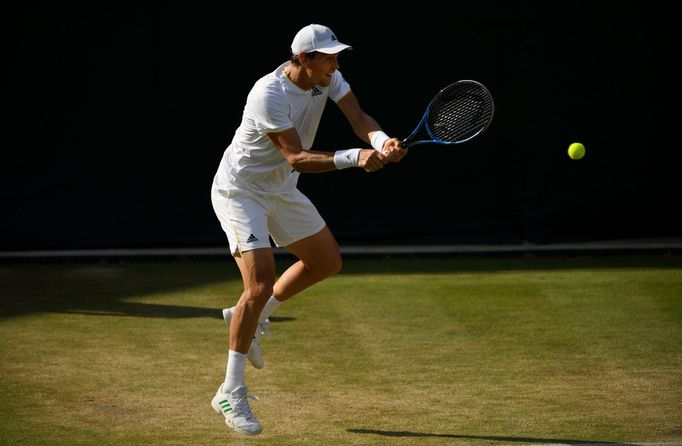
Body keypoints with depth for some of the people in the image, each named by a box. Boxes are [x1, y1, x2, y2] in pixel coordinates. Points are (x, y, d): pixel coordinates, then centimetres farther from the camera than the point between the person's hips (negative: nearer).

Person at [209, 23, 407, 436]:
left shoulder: (326, 77, -9)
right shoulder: (269, 96, -31)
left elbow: (358, 118, -15)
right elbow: (297, 157, -32)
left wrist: (382, 141, -37)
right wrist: (354, 158, -42)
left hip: (280, 189, 9)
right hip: (240, 190, -9)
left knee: (328, 262, 16)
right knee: (261, 283, -19)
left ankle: (253, 317, 33)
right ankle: (231, 393, -10)